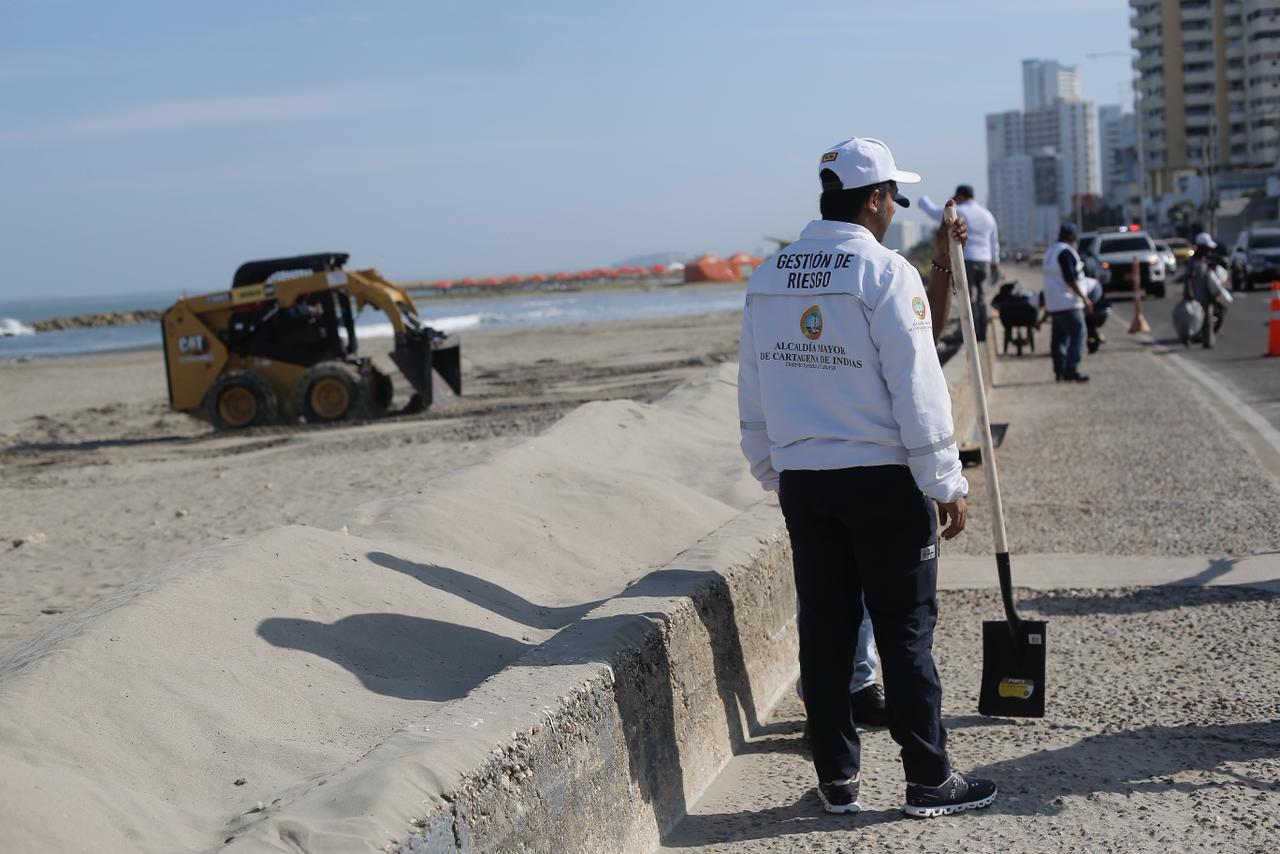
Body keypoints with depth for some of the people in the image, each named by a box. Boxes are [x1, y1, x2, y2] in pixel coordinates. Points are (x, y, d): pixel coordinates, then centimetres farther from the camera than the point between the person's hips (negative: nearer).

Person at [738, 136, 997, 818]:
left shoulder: (767, 278, 7)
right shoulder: (885, 274, -12)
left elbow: (752, 396, 11)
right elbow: (919, 393, -14)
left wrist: (774, 473, 20)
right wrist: (947, 485, -7)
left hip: (801, 481, 6)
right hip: (883, 479, -5)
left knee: (824, 629, 11)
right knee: (905, 632, 3)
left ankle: (836, 779, 19)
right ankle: (928, 780, 12)